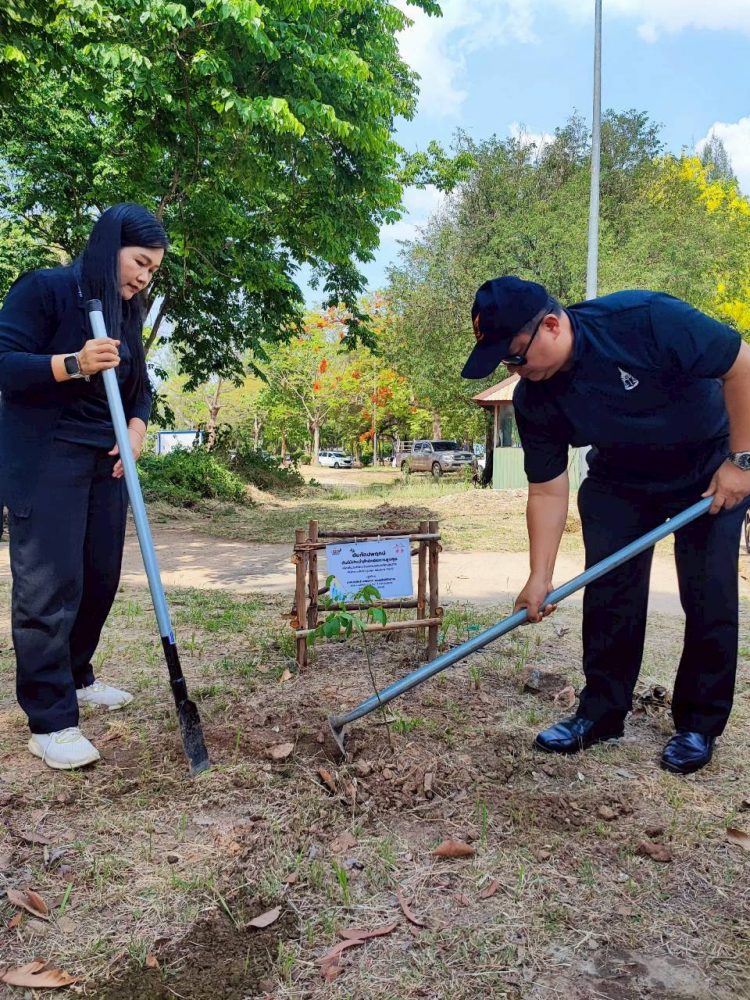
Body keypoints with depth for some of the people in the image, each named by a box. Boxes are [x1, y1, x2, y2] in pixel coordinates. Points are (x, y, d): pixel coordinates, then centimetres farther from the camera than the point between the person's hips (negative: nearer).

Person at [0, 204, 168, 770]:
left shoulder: (128, 314, 14)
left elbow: (140, 387, 17)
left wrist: (136, 429, -2)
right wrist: (75, 364, -27)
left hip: (106, 462, 7)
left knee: (101, 576, 9)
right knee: (50, 585, -9)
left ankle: (76, 677, 28)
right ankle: (50, 722, -3)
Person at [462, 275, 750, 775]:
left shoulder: (646, 319, -33)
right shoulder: (534, 400, -19)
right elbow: (548, 491, -13)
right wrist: (540, 578, -18)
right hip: (621, 478, 4)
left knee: (709, 595, -5)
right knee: (608, 592, -2)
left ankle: (699, 725, 11)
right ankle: (601, 713, 13)